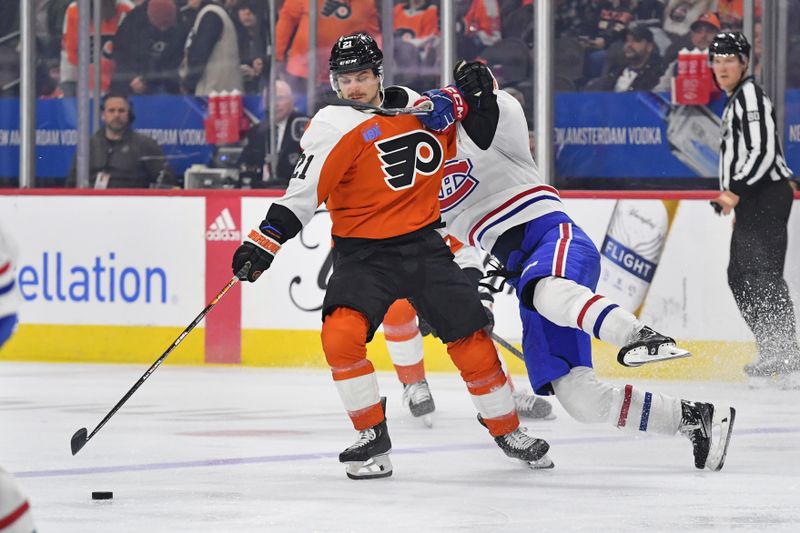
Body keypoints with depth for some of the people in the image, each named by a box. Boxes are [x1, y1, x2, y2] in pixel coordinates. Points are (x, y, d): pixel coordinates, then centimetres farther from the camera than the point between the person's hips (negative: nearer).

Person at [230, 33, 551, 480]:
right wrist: (265, 240, -24)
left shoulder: (417, 105, 5)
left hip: (423, 244, 3)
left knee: (471, 338, 1)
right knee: (341, 334, -26)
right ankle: (373, 437, -9)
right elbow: (303, 192, -14)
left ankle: (507, 430, 22)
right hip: (362, 253, -3)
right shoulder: (335, 126, -9)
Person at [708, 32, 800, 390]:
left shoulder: (750, 96, -11)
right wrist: (729, 195, 24)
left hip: (766, 196, -11)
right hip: (751, 201, 11)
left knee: (764, 277, -17)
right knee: (740, 276, 13)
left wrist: (738, 191, -22)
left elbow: (763, 152, -21)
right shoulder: (735, 101, 22)